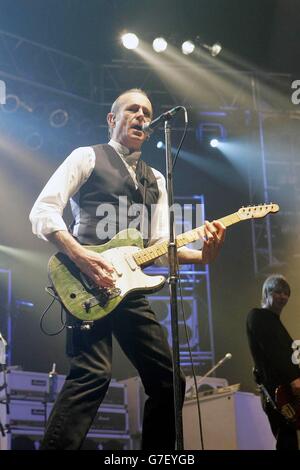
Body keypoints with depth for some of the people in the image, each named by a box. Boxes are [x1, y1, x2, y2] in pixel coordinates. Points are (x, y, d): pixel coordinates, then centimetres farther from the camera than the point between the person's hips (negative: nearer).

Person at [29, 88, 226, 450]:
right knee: (93, 373, -22)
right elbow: (42, 210, -5)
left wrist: (201, 255, -6)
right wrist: (80, 256, -20)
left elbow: (160, 243, 14)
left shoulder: (156, 180, 23)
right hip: (87, 282, -6)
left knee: (167, 380, 4)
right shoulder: (87, 157, 6)